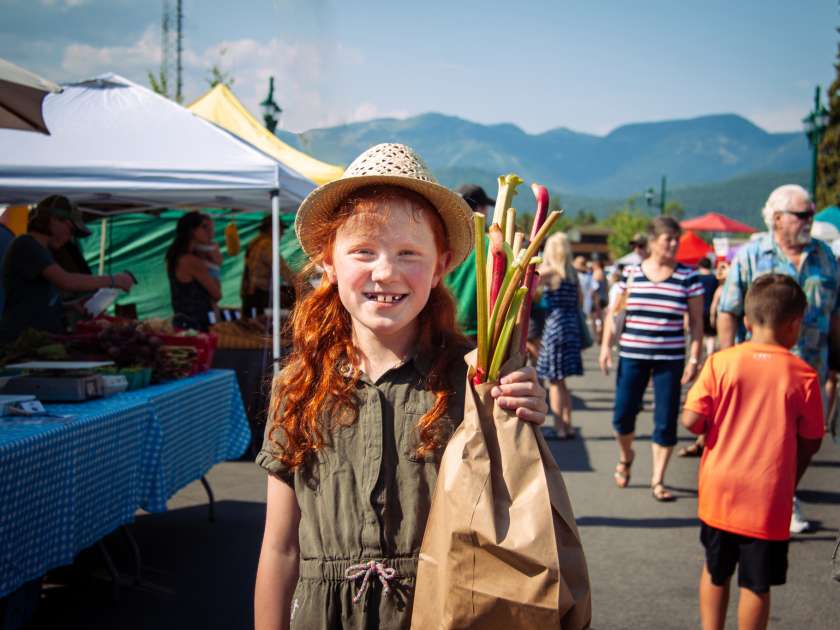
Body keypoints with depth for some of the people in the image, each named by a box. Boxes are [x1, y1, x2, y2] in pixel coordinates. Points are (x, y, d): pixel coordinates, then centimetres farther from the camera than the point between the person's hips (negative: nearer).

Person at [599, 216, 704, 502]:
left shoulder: (688, 277, -1)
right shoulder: (631, 273, 2)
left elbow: (696, 322, 2)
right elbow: (613, 312, 9)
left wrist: (694, 358, -5)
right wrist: (606, 345, 1)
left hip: (670, 359, -1)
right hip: (632, 356, 1)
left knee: (666, 422, 0)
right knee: (622, 415, 1)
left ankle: (657, 480, 14)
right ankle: (625, 457, 34)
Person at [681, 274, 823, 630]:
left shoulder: (721, 362, -8)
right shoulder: (803, 376, -9)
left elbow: (691, 421, -12)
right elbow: (809, 443, -2)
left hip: (720, 492, 2)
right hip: (769, 498, -2)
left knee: (715, 572, 21)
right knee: (756, 585, 10)